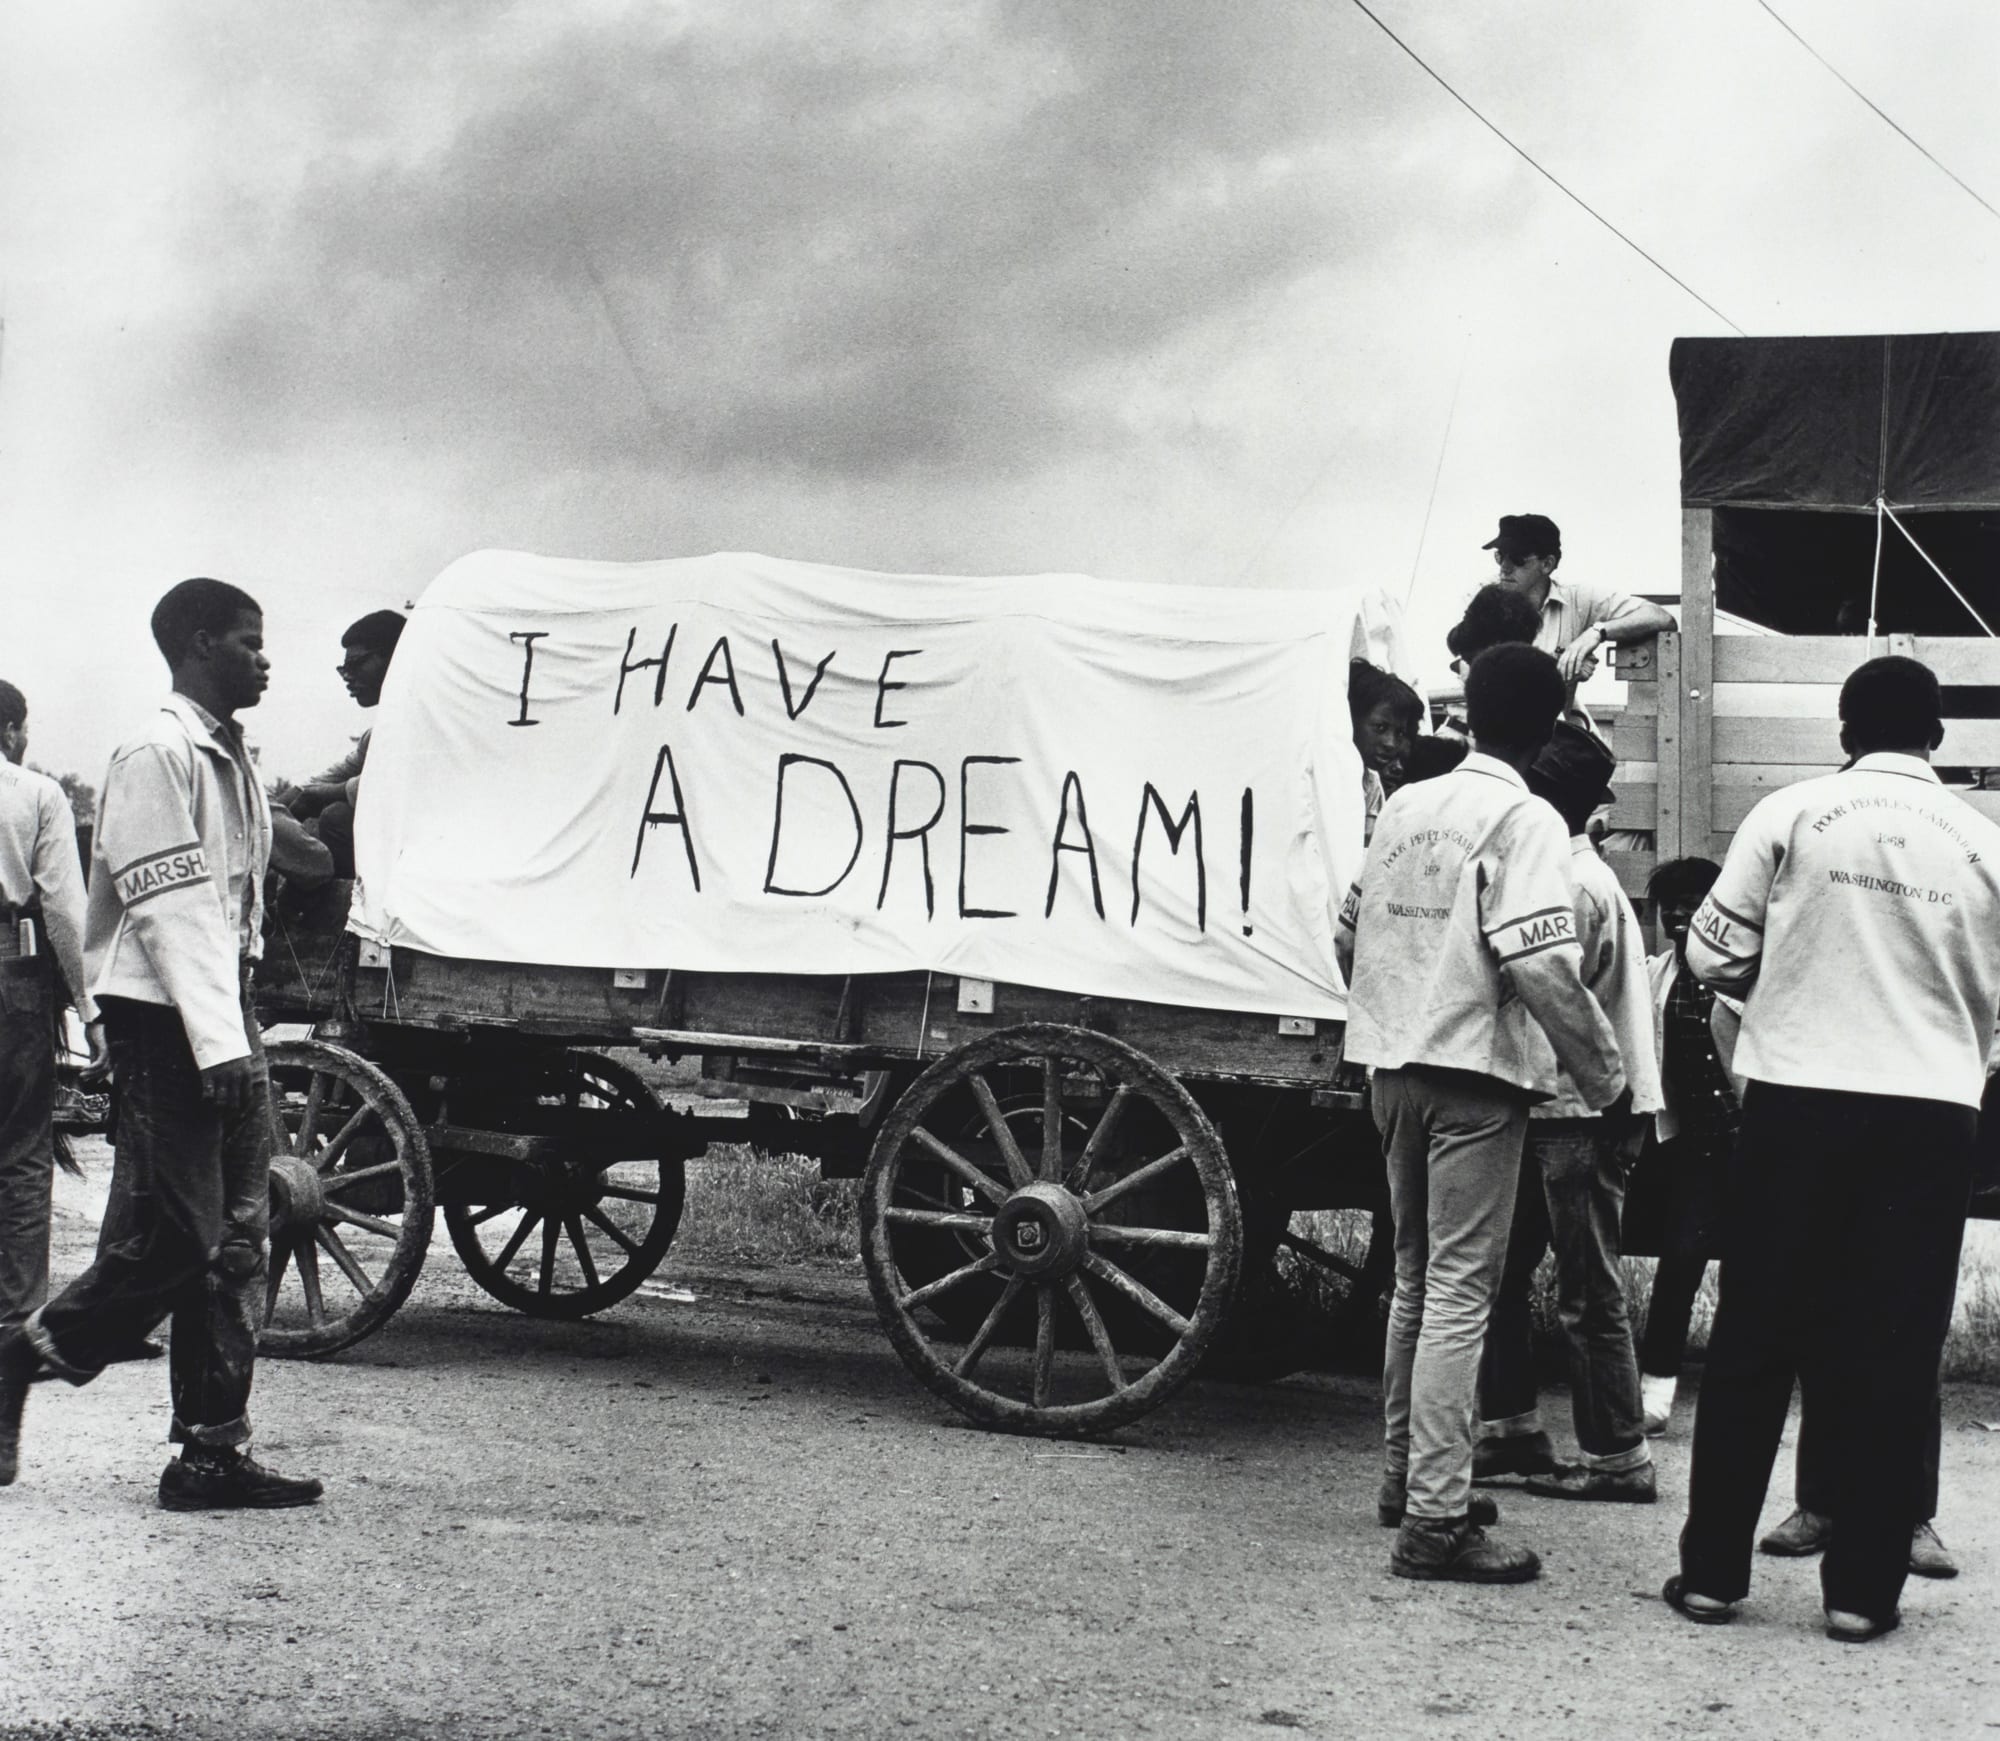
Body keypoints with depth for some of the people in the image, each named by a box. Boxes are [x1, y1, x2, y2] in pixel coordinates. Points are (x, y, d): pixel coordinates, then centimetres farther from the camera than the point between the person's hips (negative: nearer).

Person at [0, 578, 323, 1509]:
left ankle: (214, 1451, 7)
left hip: (226, 1020, 9)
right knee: (178, 1234, -10)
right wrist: (218, 1043, -23)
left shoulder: (233, 759, 19)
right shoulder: (157, 753, -9)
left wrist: (240, 1031, 13)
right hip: (164, 1017, -9)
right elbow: (169, 910, -17)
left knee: (238, 1235, 4)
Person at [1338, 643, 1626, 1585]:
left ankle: (1404, 1473, 29)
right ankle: (1436, 1518, -6)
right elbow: (1539, 963, -22)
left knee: (1416, 1277, 19)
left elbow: (1348, 934, 15)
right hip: (1476, 1078, -7)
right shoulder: (1526, 822, -12)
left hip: (1394, 1071, 7)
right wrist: (1601, 1069, -11)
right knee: (1460, 1289, -5)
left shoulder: (1406, 806, 10)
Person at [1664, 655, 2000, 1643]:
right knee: (1891, 1355, 6)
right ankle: (1862, 1586, 8)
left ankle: (1713, 1571, 11)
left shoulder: (1790, 816, -2)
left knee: (1755, 1341, 7)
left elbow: (1714, 954, 0)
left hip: (1799, 1096, -1)